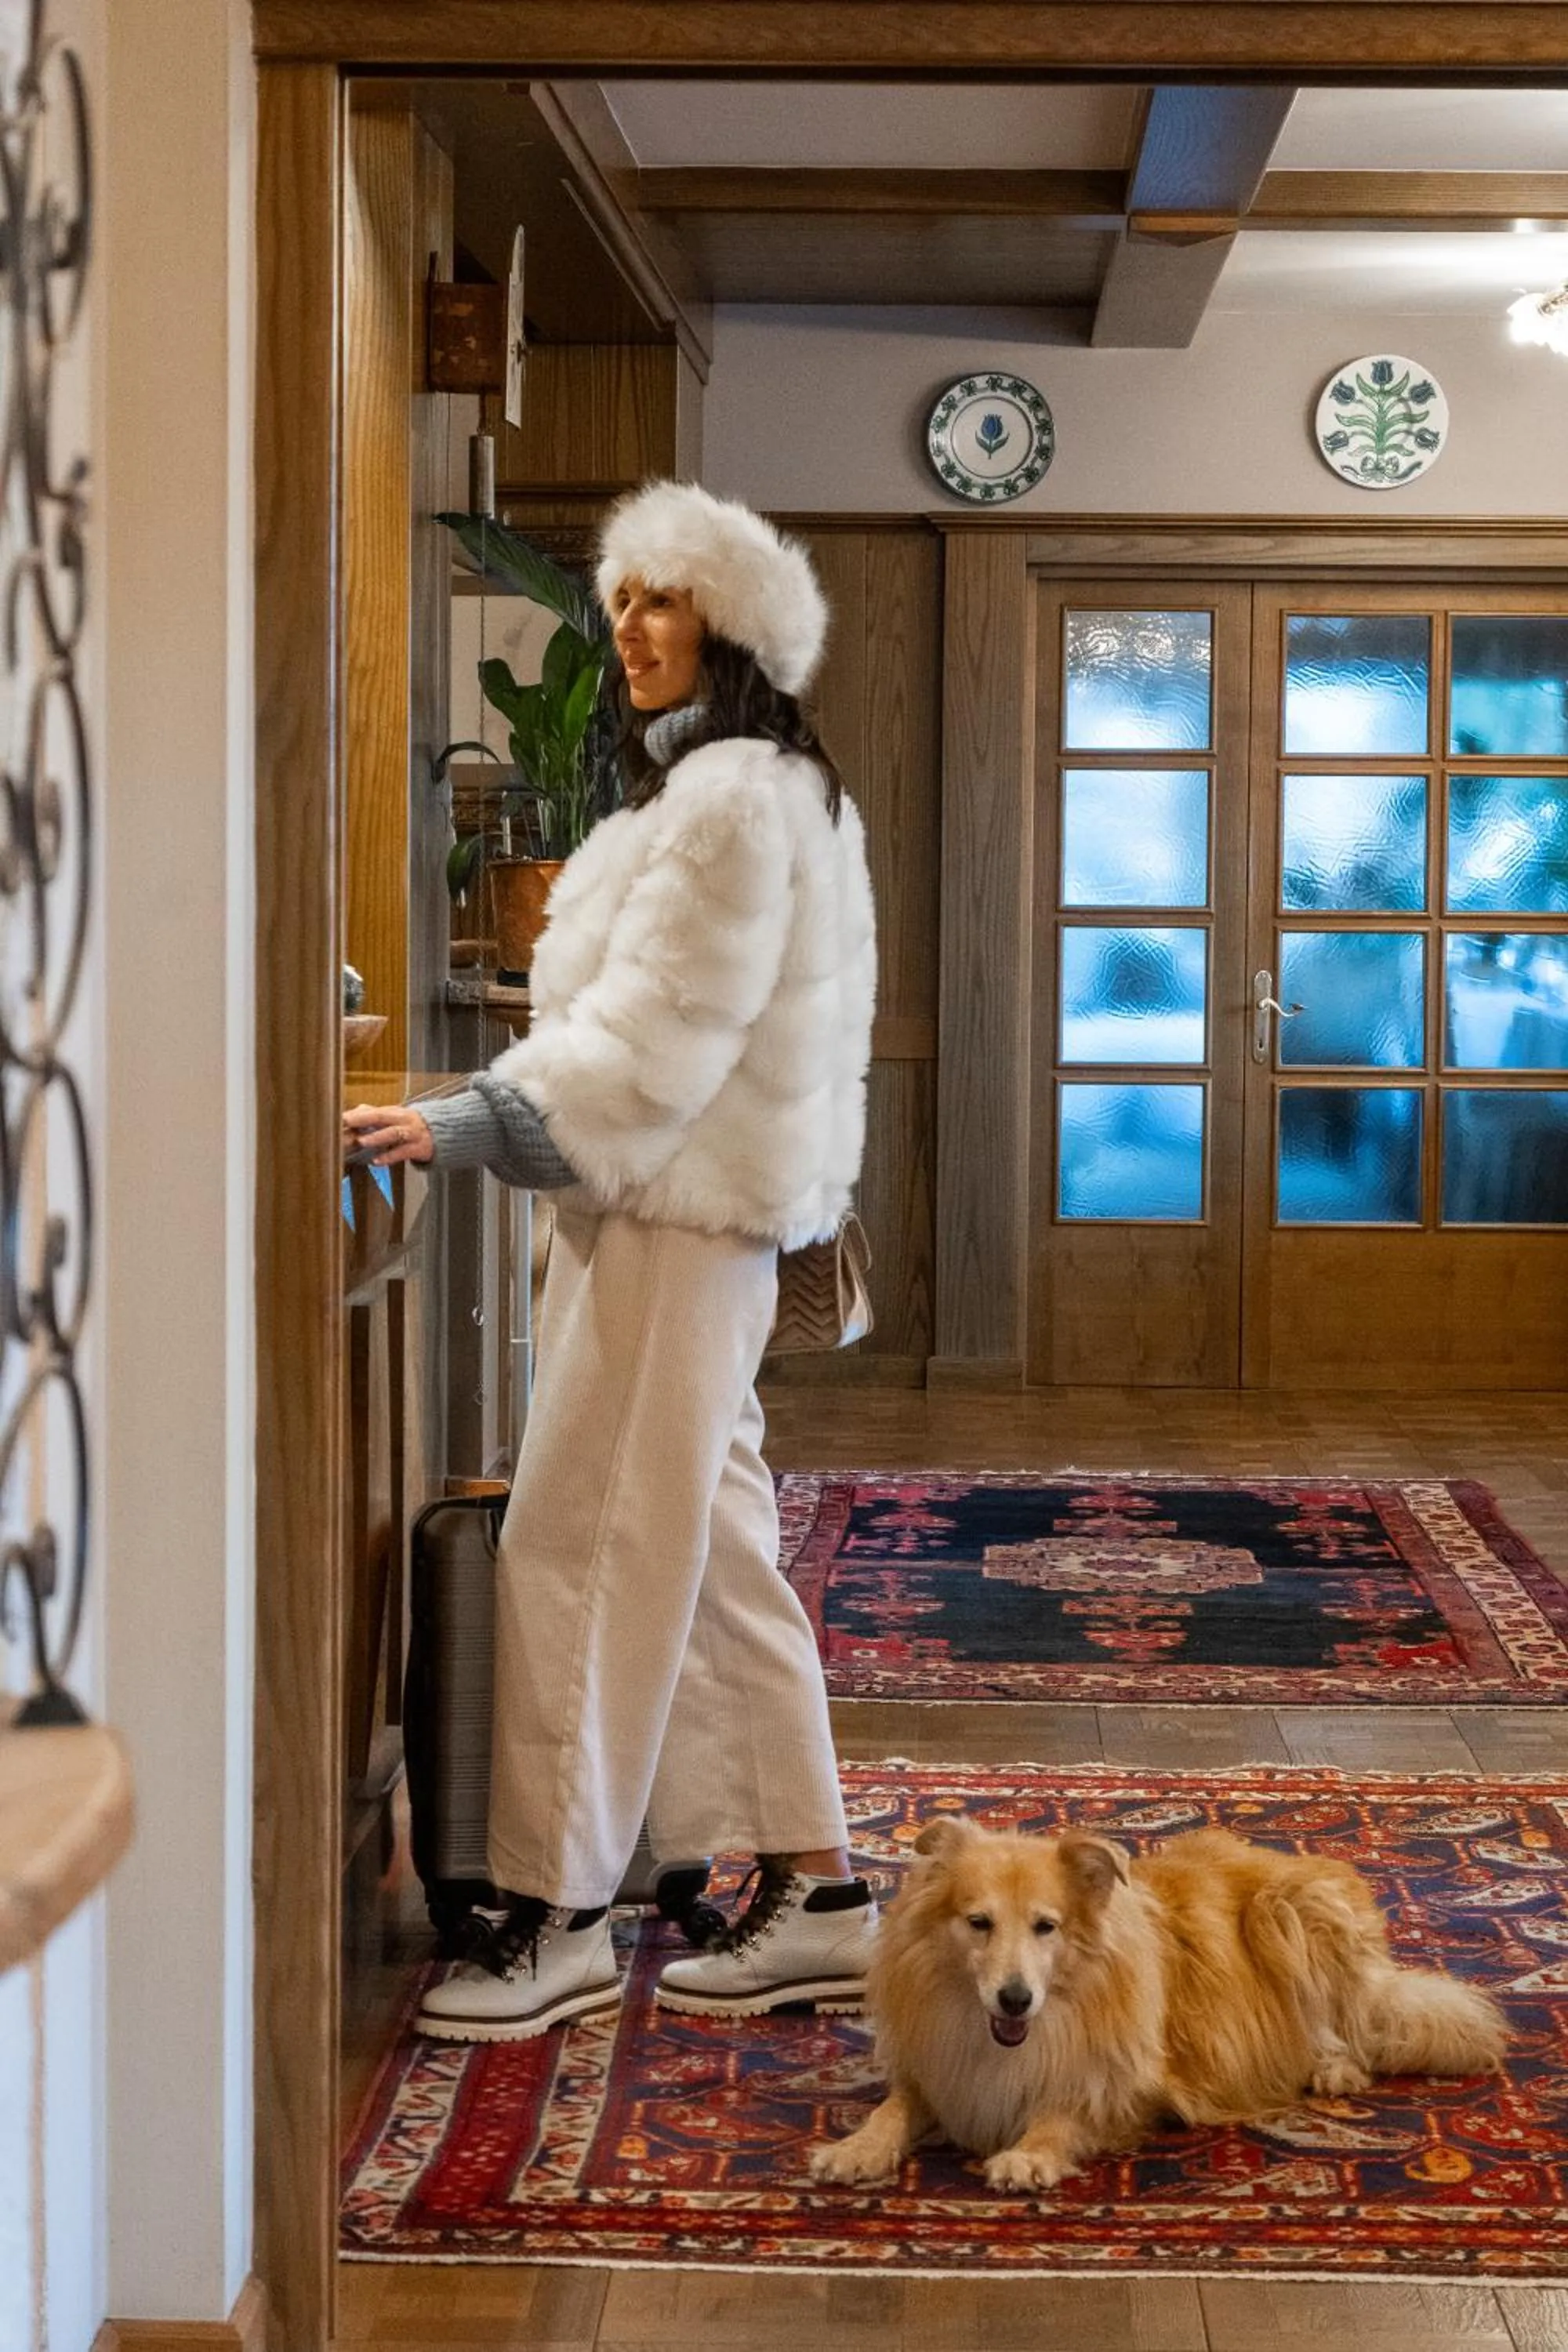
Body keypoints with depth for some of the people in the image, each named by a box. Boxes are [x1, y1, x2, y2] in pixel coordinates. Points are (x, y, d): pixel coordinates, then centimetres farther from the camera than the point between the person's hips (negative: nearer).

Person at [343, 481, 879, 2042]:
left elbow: (660, 1024, -20)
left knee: (575, 1547, -8)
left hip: (681, 1214, -11)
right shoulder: (710, 786, 20)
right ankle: (811, 1894, 14)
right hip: (665, 1202, 11)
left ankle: (555, 1917, -2)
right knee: (711, 1553, 10)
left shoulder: (738, 796, -12)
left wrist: (470, 1126, -24)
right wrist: (483, 1122, 15)